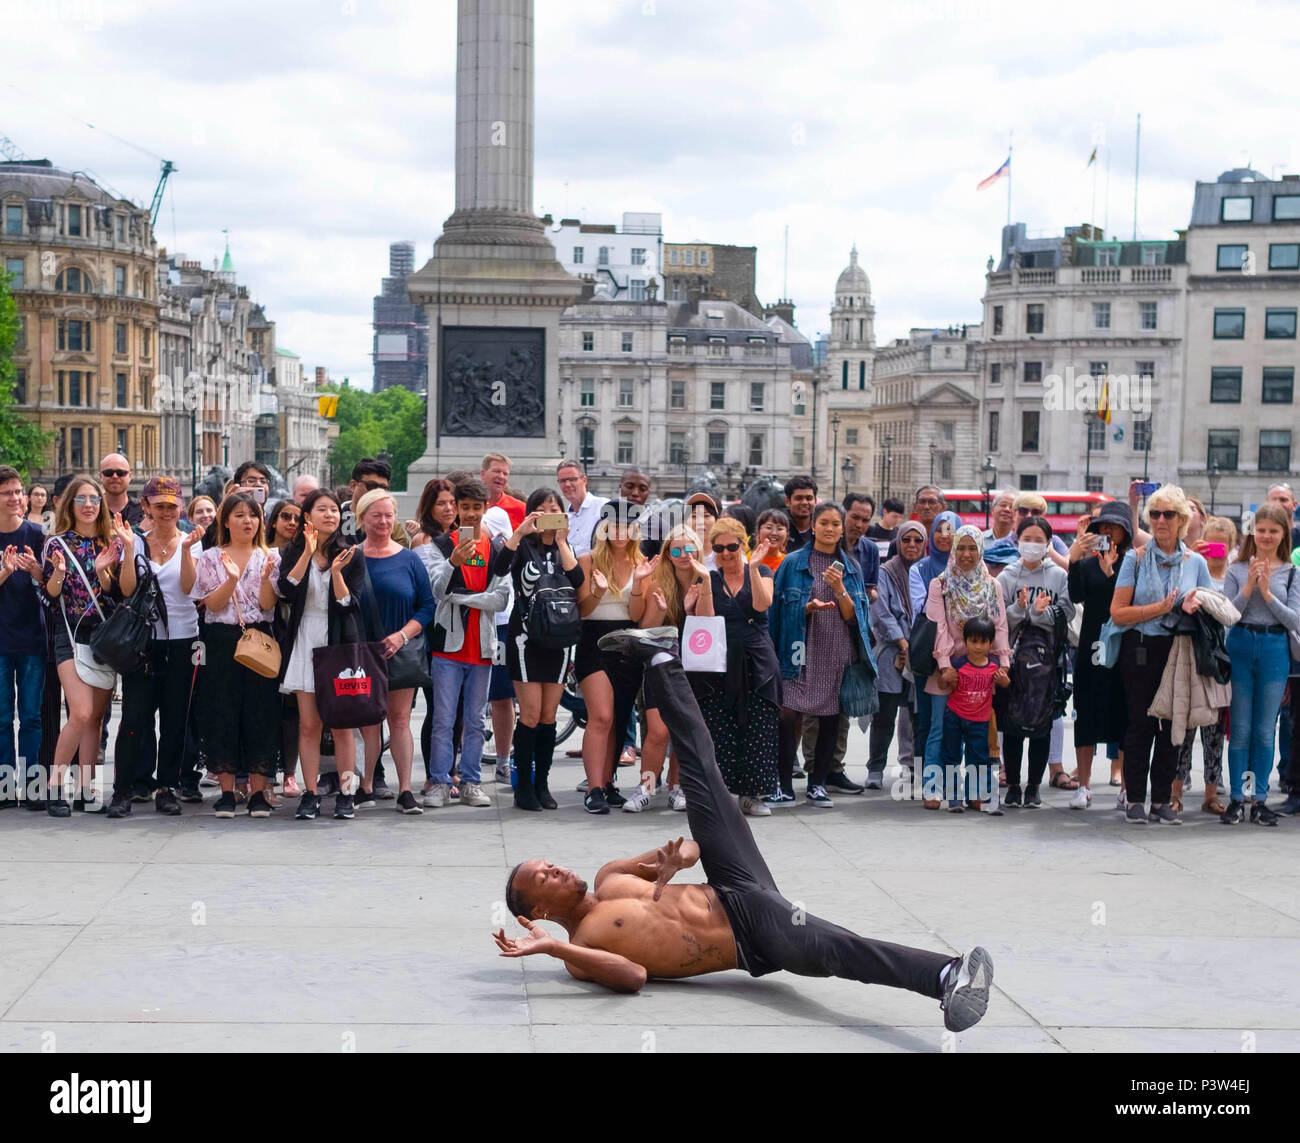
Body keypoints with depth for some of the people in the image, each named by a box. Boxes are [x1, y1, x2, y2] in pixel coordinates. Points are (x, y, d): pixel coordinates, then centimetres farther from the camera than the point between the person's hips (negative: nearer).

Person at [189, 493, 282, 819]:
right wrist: (231, 579, -19)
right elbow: (212, 604, -4)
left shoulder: (270, 557, 8)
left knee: (261, 712, -2)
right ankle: (227, 790, 6)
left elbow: (268, 605, -2)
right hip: (221, 642, 0)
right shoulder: (211, 558, 7)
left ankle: (258, 791, 4)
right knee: (222, 713, -1)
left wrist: (266, 577, -19)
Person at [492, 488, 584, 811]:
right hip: (525, 636, -3)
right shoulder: (524, 545, 2)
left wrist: (561, 541, -9)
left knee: (549, 716, 5)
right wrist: (520, 532, -22)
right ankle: (523, 785, -1)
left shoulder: (565, 548, 12)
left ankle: (542, 784, 12)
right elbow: (499, 568, -19)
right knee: (531, 715, -8)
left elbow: (577, 581, -8)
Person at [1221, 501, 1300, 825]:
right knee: (1240, 729, 3)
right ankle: (1237, 798, 9)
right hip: (1241, 649, -1)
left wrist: (1267, 593, -13)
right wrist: (1248, 588, -13)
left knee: (1265, 731, 6)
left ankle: (1258, 799, 13)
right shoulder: (1237, 570, 2)